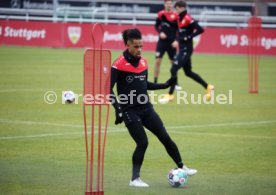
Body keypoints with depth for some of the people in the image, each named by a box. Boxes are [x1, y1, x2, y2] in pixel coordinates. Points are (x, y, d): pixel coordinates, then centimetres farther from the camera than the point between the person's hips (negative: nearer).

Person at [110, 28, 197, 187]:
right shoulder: (119, 64, -14)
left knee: (165, 137, 4)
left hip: (146, 108, 6)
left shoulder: (143, 62, 7)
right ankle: (135, 179, 4)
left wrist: (165, 85, 15)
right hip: (130, 111, -6)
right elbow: (108, 88, -14)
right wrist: (118, 108, -22)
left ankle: (182, 167, 17)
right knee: (143, 143, -11)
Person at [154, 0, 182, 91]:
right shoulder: (160, 14, 0)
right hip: (162, 41, 1)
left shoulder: (176, 15, -5)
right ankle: (155, 82, 4)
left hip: (172, 42, -1)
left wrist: (176, 40, -13)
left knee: (174, 62, 4)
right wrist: (160, 32, -10)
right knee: (157, 60, -5)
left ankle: (175, 83, 14)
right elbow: (156, 26, 9)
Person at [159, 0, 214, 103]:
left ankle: (170, 95, -6)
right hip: (182, 48, 10)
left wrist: (189, 37, -22)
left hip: (186, 49, -10)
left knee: (174, 69, -12)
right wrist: (179, 39, 9)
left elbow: (200, 30, -22)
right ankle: (208, 87, 27)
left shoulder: (188, 19, -17)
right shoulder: (180, 18, 10)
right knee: (188, 72, 16)